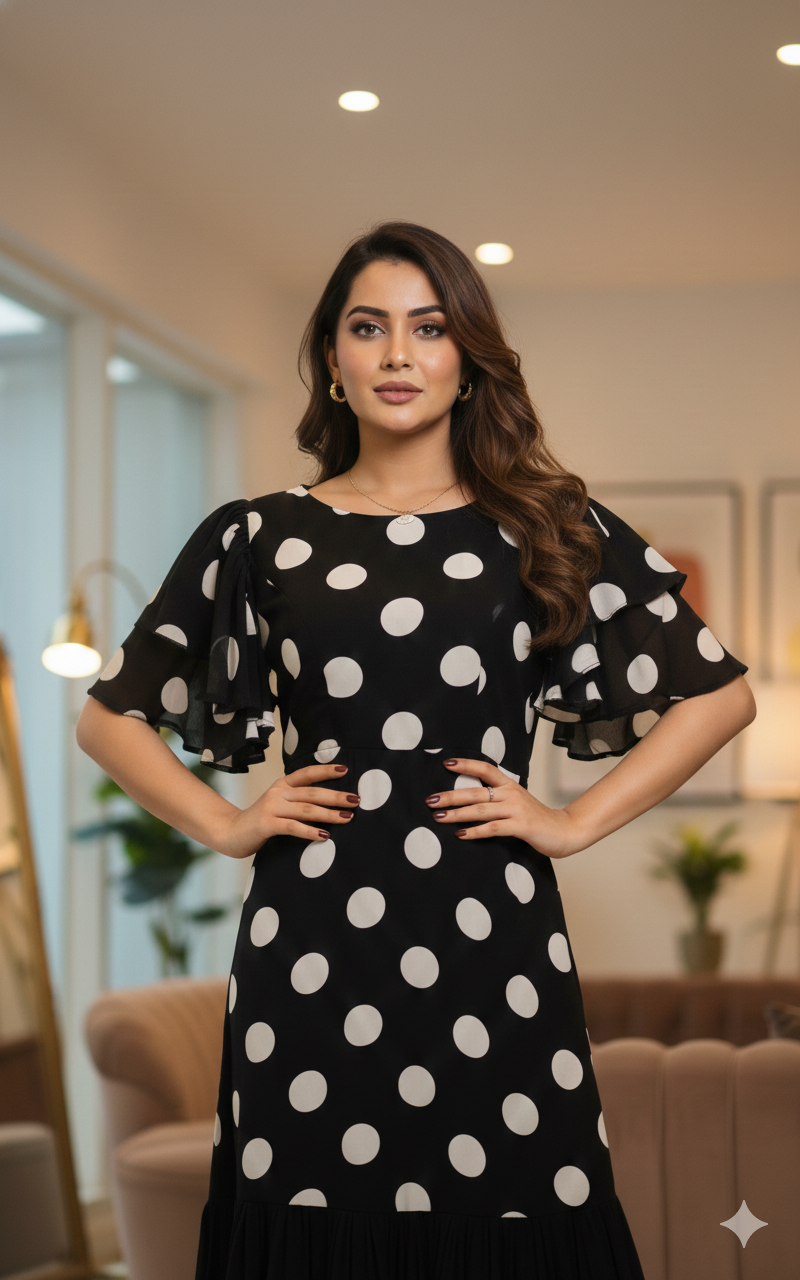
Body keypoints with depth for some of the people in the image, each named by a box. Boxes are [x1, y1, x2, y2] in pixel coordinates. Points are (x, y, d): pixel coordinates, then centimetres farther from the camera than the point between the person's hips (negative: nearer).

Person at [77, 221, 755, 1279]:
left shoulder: (546, 531, 9)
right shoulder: (261, 540, 10)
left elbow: (721, 693, 11)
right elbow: (111, 716, 16)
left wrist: (576, 822, 3)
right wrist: (226, 826, 4)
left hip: (492, 950, 0)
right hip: (311, 952, 0)